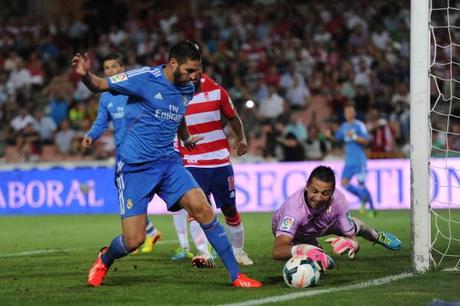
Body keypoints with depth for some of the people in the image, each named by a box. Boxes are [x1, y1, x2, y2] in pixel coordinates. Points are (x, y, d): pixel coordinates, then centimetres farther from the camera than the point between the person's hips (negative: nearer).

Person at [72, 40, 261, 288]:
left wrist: (186, 139, 47)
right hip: (134, 166, -5)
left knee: (202, 208, -15)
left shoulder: (187, 89, 8)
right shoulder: (145, 79, -12)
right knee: (133, 240, -7)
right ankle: (105, 259, 29)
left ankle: (235, 275, -7)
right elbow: (100, 85, -11)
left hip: (168, 162, 5)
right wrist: (85, 75, -33)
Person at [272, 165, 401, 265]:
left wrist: (351, 244, -56)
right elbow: (277, 251, -62)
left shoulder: (338, 200, -39)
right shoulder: (295, 206, -52)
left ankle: (377, 236, 63)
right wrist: (300, 250, -84)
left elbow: (353, 240, -30)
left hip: (323, 224, 4)